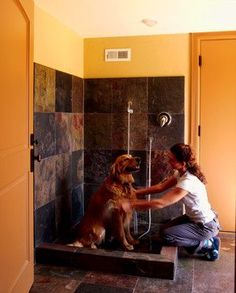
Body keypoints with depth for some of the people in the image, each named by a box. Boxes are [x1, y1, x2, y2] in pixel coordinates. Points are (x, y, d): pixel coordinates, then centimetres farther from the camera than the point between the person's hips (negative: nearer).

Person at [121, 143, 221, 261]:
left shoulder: (188, 181, -32)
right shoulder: (181, 173, -4)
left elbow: (161, 203, -34)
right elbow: (160, 187, 2)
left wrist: (131, 204, -30)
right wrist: (136, 192, -5)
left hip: (206, 225, -9)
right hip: (193, 218, 9)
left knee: (166, 235, -13)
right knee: (165, 228, 10)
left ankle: (208, 244, 2)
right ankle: (207, 240, 17)